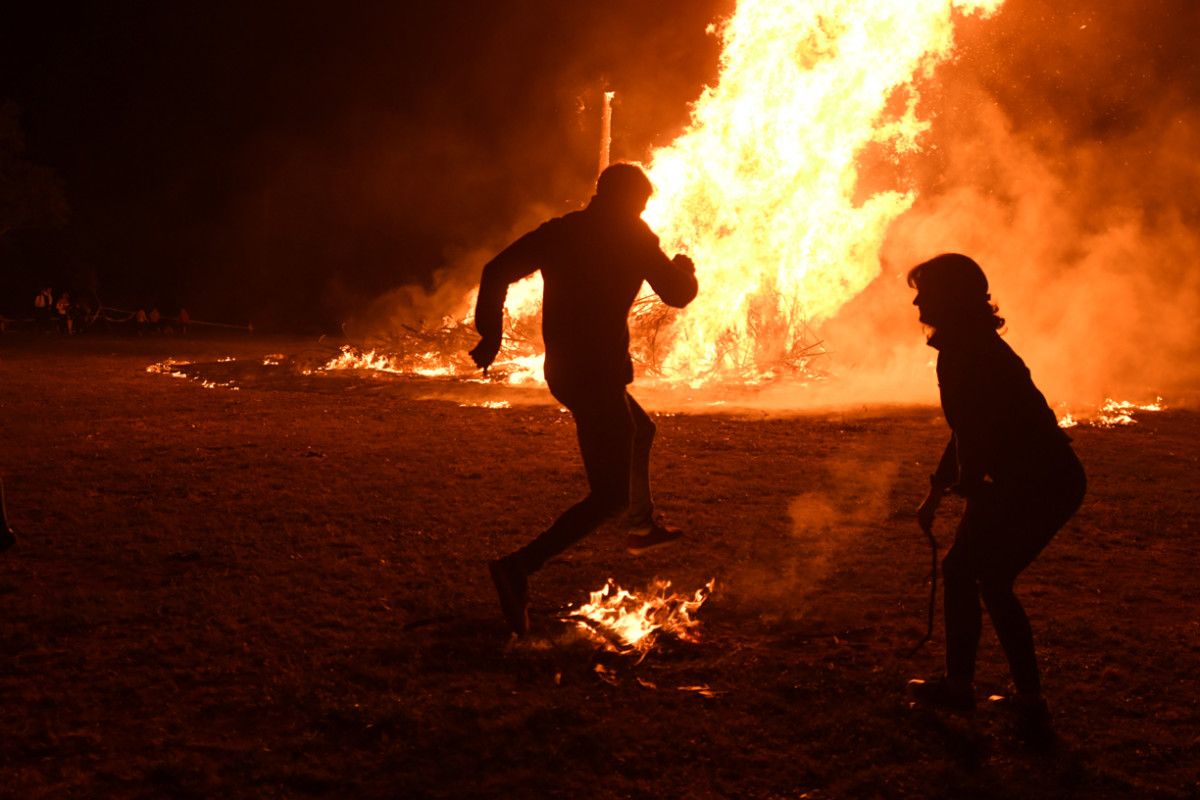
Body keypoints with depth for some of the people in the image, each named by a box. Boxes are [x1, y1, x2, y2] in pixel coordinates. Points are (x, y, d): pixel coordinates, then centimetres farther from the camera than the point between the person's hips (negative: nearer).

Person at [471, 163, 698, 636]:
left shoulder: (560, 231, 9)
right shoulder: (632, 237, -4)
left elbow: (497, 272, 2)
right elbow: (677, 294, 1)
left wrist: (490, 334, 7)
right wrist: (685, 268, 23)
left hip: (563, 370, 8)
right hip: (600, 374, -8)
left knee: (640, 431, 34)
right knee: (610, 495, -7)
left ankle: (643, 526, 54)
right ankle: (519, 567, -22)